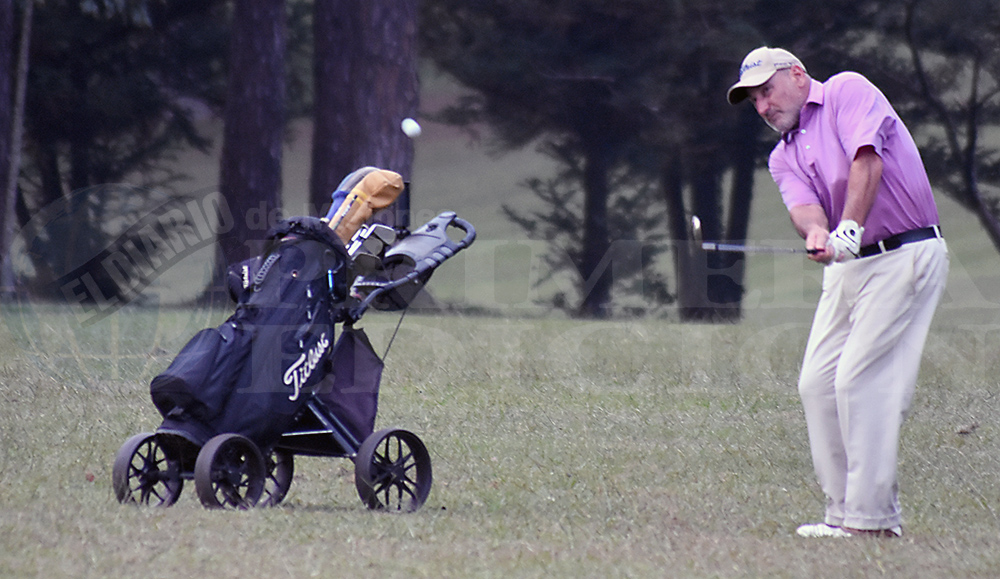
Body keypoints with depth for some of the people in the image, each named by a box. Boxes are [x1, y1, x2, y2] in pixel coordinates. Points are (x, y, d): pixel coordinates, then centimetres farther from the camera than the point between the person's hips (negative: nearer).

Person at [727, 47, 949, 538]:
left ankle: (873, 518, -12)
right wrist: (817, 232, -27)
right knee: (817, 384, 2)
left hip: (905, 254, -8)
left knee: (860, 379, -14)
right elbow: (803, 205, -3)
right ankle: (844, 513, 8)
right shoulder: (783, 156, 17)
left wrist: (849, 228, -29)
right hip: (847, 266, 8)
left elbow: (867, 162, -17)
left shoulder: (847, 91, -1)